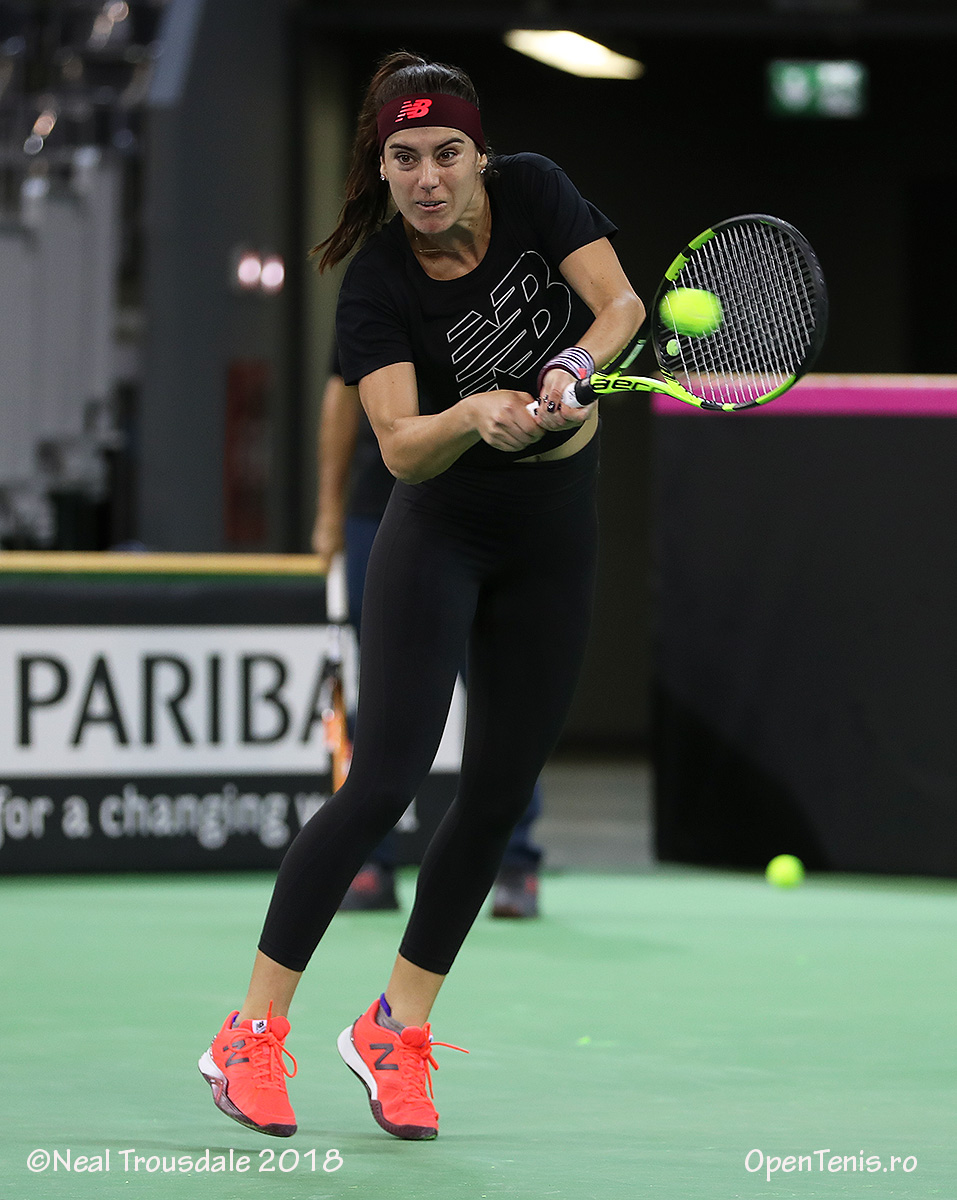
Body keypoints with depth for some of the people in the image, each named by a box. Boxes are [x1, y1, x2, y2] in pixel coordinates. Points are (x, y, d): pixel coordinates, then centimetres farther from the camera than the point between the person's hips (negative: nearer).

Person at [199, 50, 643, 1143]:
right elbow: (401, 446, -27)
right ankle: (252, 1035, -9)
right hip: (439, 531, -4)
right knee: (384, 778, -15)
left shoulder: (534, 192, -9)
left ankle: (395, 1028, 17)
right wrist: (476, 416, -47)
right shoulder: (375, 287, -18)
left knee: (500, 792, 4)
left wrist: (569, 372, -35)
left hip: (556, 530, 4)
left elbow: (620, 303, -15)